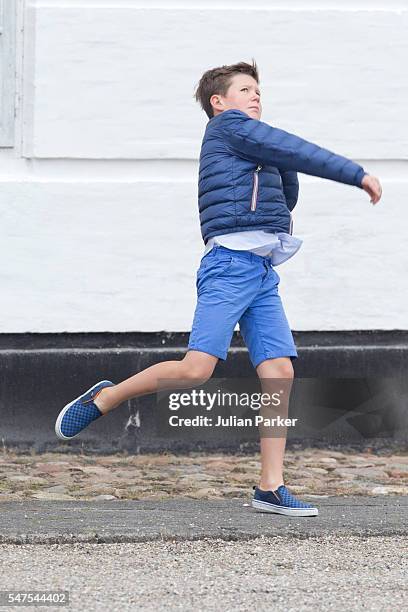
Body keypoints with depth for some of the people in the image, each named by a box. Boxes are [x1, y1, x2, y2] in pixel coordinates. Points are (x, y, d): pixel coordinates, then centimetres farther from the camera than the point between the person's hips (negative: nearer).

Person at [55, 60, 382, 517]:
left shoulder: (254, 151, 27)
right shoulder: (228, 126, 3)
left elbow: (287, 199, 32)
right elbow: (297, 152, -4)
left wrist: (284, 163, 14)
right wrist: (357, 174, 0)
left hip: (263, 274, 9)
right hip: (231, 264, -9)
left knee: (279, 371, -3)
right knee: (195, 370, -18)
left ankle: (270, 487, -3)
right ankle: (104, 399, 2)